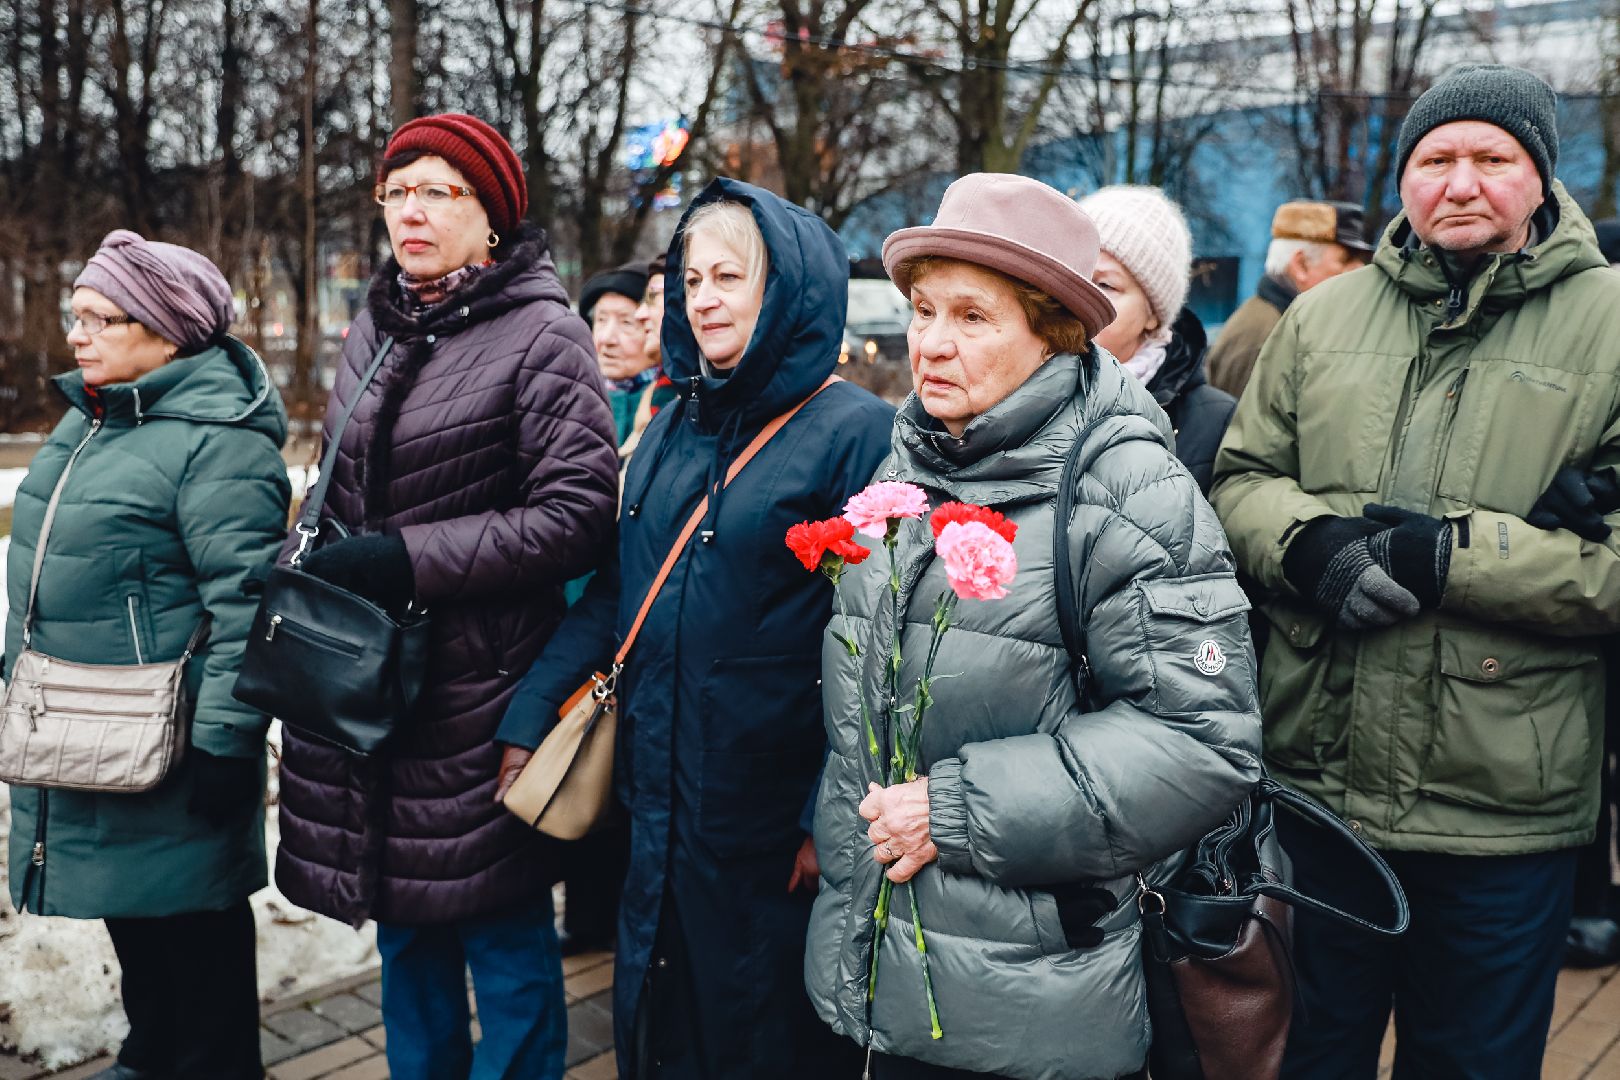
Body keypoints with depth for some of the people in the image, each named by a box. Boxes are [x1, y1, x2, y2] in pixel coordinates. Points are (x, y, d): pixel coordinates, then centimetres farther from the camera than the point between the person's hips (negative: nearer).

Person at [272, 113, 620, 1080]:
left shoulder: (543, 337, -10)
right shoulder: (374, 332, 11)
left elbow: (577, 514, -17)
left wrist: (406, 560, -19)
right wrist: (313, 569, 6)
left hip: (482, 687, -7)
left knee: (502, 929, 5)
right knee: (401, 917, 19)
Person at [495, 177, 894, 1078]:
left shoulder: (855, 431, -12)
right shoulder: (673, 428, 8)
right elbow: (618, 591, 11)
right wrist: (529, 718, 3)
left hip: (774, 828, -6)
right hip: (661, 806, 6)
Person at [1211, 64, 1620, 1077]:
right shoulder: (1323, 316, 6)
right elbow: (1242, 476, 7)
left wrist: (1451, 555, -21)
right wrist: (1309, 542, -13)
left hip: (1504, 811, -2)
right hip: (1314, 777, 3)